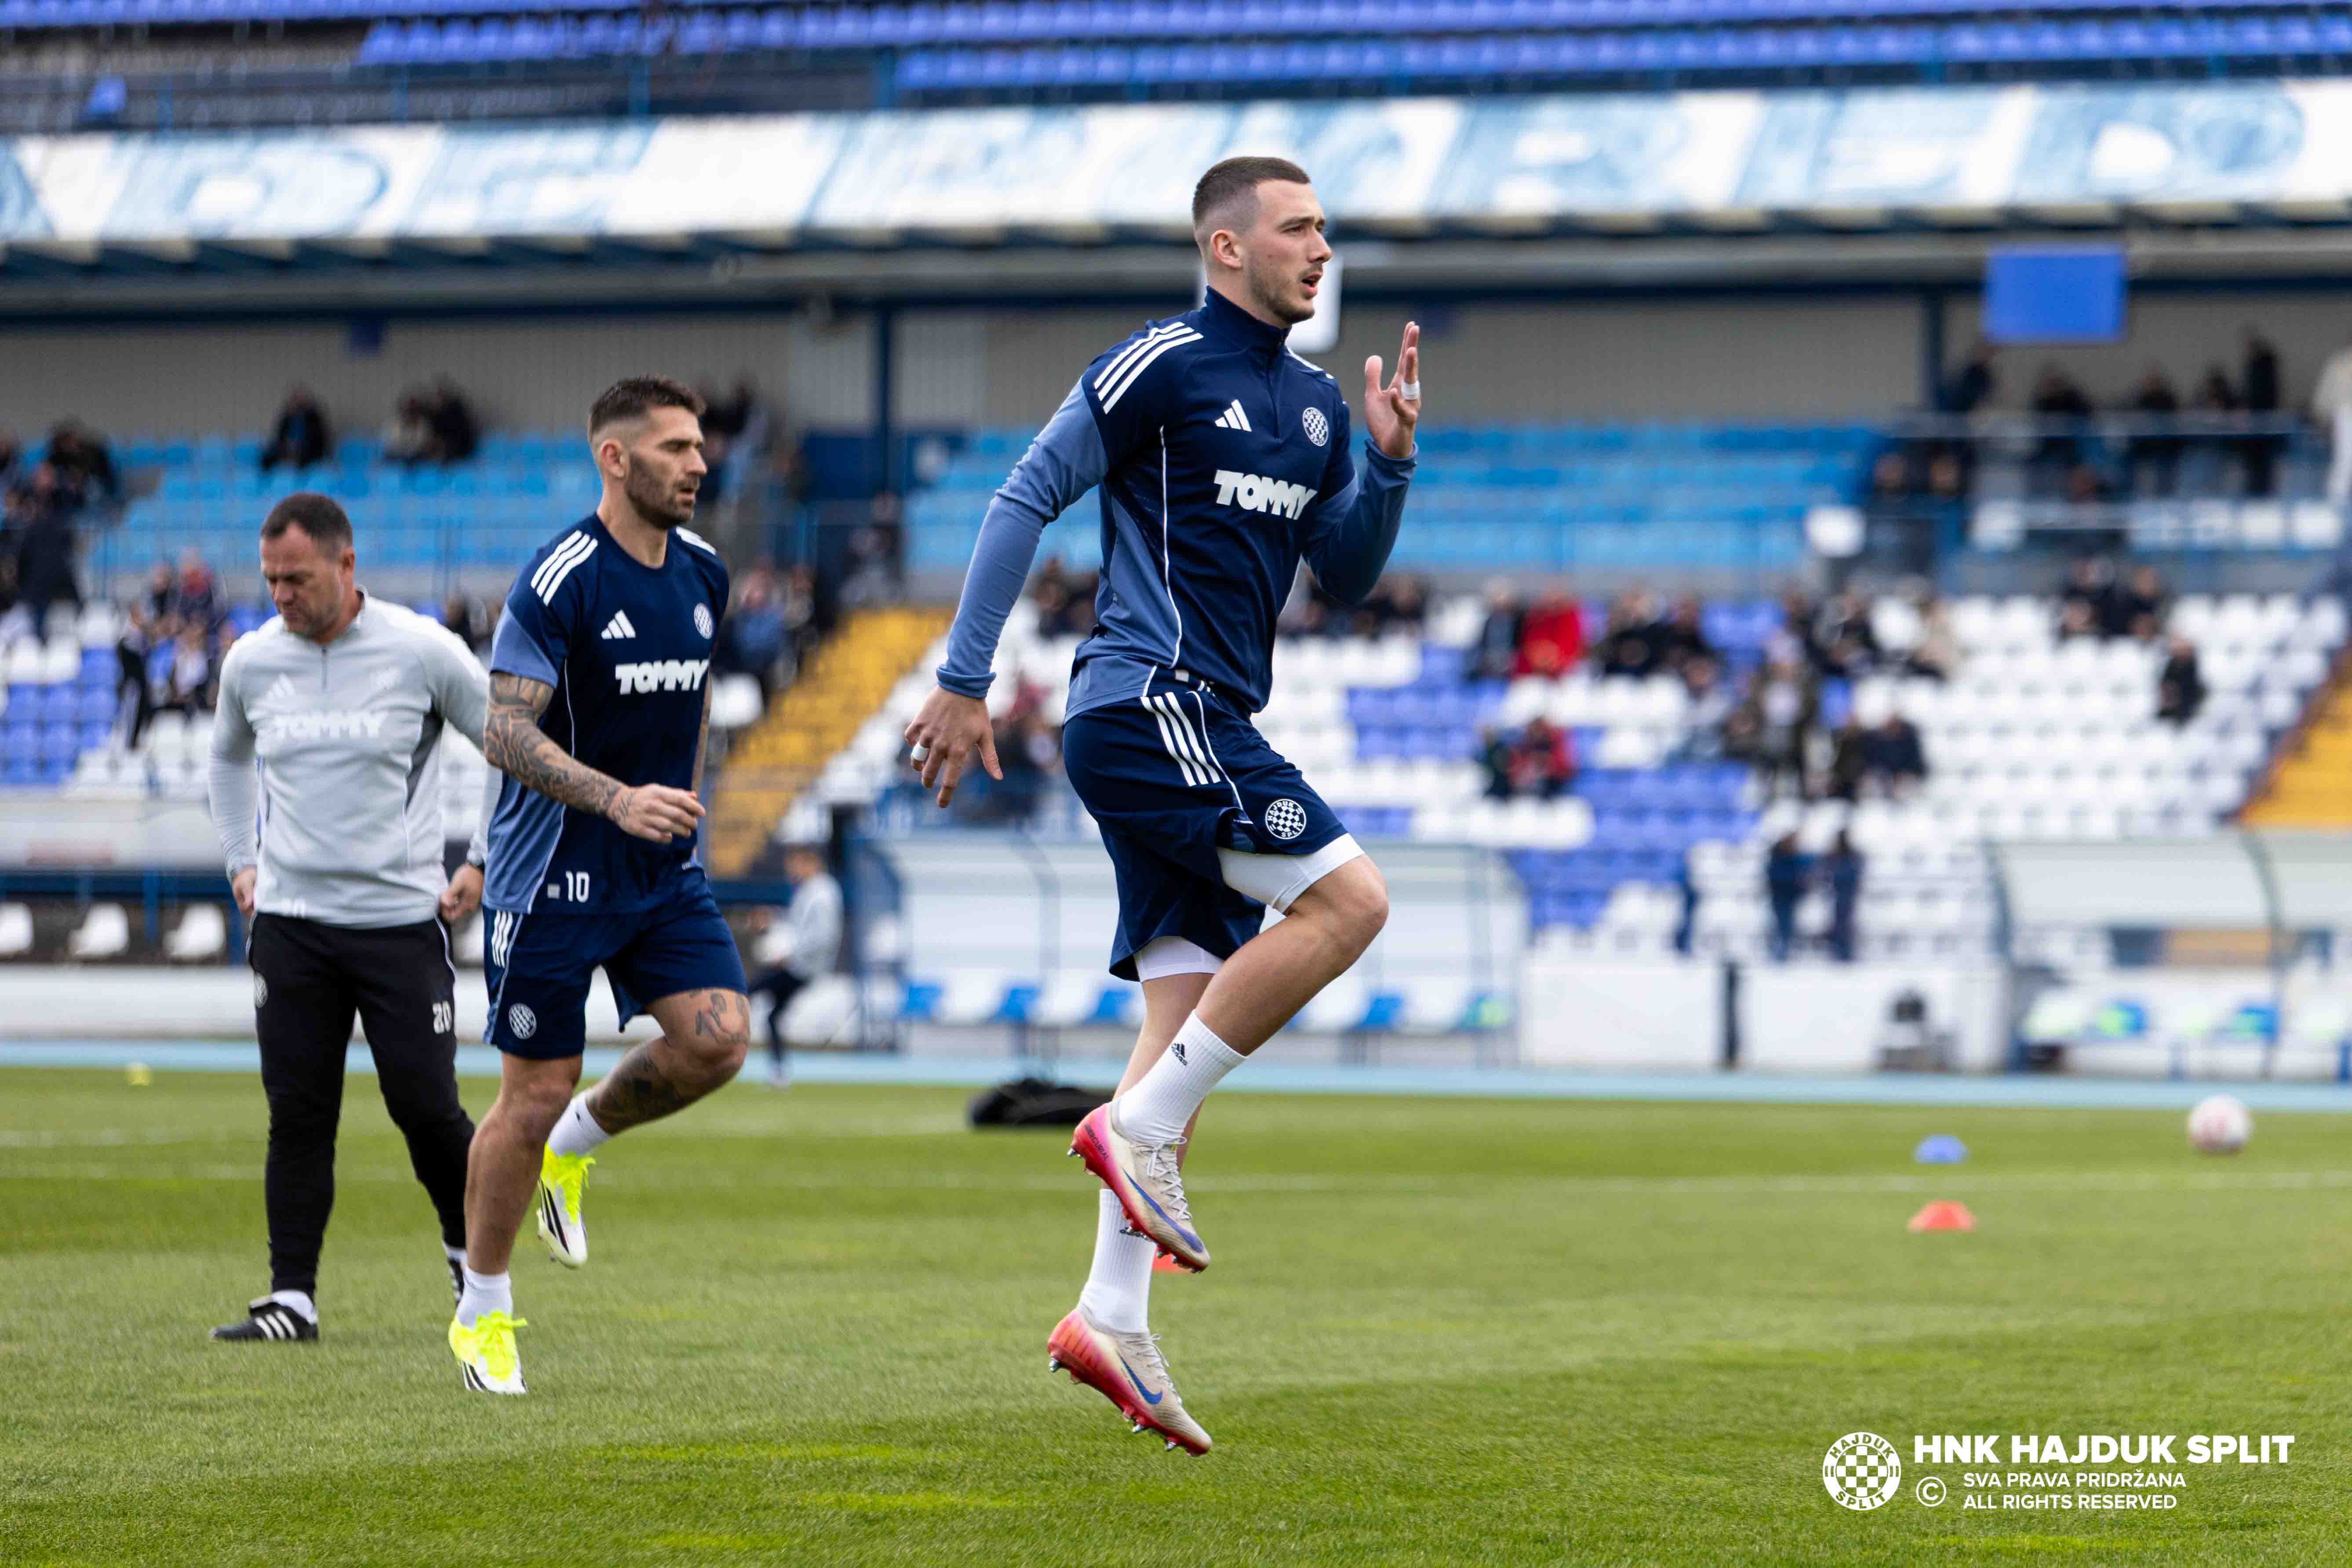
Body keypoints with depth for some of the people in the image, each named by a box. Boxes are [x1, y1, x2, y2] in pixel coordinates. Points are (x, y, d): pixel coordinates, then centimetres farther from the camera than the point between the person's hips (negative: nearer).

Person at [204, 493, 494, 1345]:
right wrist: (240, 861, 17)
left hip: (402, 918, -3)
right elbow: (229, 758, 25)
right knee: (297, 1115, -1)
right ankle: (292, 1298, 3)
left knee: (426, 1109, -2)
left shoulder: (423, 652, -7)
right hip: (289, 921, 3)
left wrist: (483, 864, 2)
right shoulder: (251, 662, 3)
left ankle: (471, 1254, 23)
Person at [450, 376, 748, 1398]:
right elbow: (504, 732, -20)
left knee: (718, 1037, -14)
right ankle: (483, 1315, 15)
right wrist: (617, 799, -31)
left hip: (665, 873, 6)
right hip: (555, 879, -6)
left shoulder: (702, 575, 7)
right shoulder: (559, 579, -16)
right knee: (533, 1093, -1)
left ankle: (574, 1148, 15)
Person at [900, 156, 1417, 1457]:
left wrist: (1390, 463, 3)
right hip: (1148, 705, -8)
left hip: (1206, 732, 8)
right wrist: (963, 681, -10)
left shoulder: (1313, 405, 17)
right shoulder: (1163, 366, -7)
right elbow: (1026, 499, -7)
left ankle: (1112, 1319, 0)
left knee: (1187, 1016, 2)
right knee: (1347, 900, -18)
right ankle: (1139, 1130, -13)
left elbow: (1347, 578, 21)